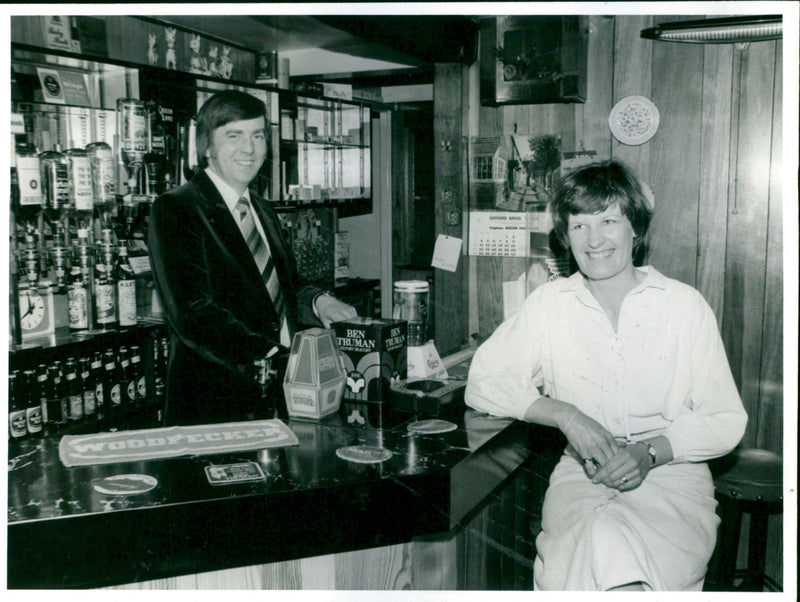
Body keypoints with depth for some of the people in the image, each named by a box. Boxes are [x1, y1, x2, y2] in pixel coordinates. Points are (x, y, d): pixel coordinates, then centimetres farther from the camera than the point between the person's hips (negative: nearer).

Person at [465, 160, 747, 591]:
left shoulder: (685, 305, 4)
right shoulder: (550, 304, 6)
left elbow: (726, 421, 3)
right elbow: (482, 384, 1)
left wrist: (651, 452, -14)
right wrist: (566, 415, -12)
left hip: (670, 474, 0)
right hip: (581, 473, 1)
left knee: (612, 539, -33)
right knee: (603, 540, -33)